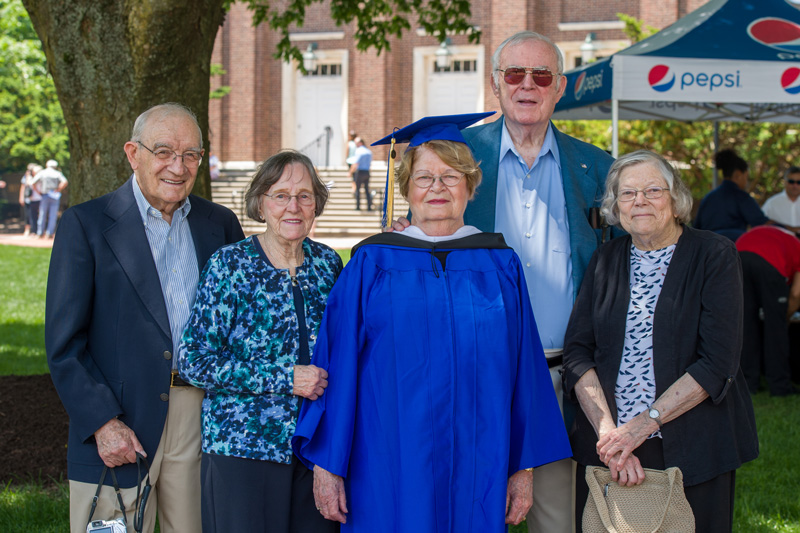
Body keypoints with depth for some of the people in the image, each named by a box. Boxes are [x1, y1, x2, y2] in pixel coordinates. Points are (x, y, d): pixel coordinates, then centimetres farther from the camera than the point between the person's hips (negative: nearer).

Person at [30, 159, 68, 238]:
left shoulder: (41, 173, 5)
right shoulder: (58, 174, 3)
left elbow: (32, 183, -2)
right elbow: (65, 182, -12)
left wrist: (39, 192, 4)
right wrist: (58, 190, -7)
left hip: (44, 196, 1)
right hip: (54, 196, -1)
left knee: (42, 215, 8)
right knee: (53, 216, 1)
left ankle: (40, 233, 9)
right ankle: (50, 233, -4)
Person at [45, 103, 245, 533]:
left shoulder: (220, 224, 11)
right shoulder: (86, 225, -2)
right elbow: (63, 344, -5)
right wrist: (102, 422, -13)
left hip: (204, 416, 4)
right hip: (119, 427, -3)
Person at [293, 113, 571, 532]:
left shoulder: (501, 265, 7)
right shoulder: (371, 264, 2)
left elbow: (523, 371, 7)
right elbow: (338, 366, 0)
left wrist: (524, 468, 3)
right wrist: (327, 465, -5)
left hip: (478, 473, 2)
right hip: (389, 473, -1)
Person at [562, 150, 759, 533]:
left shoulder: (714, 255, -4)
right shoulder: (605, 260, 7)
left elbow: (718, 362, -12)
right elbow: (577, 352, 0)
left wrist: (643, 424, -17)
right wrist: (608, 432, -15)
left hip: (694, 450, -3)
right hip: (608, 450, 3)